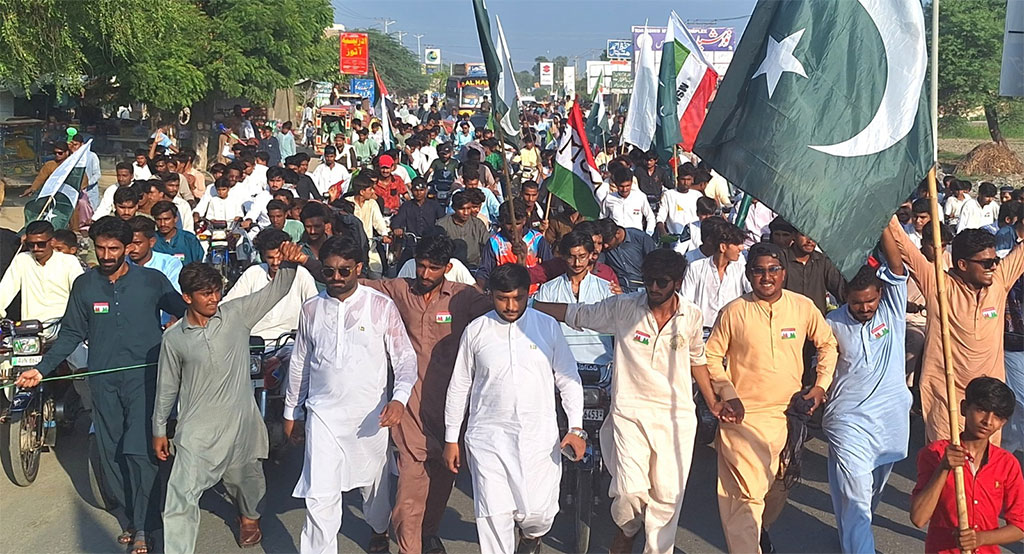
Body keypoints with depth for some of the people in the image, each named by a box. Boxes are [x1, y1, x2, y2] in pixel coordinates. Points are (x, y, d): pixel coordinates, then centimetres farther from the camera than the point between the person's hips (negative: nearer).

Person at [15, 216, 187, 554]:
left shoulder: (151, 280, -1)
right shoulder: (84, 285, 6)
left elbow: (185, 313, 6)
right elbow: (71, 333, 10)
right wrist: (42, 369, 3)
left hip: (143, 376, -3)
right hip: (103, 380, 3)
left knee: (139, 450, -10)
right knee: (110, 453, 6)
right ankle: (133, 515, 22)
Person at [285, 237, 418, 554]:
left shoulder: (382, 307, -7)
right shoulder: (312, 309, 2)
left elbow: (405, 357, -6)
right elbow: (300, 363, 13)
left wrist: (400, 397, -23)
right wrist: (291, 411, 18)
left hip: (370, 413, -1)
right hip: (323, 412, 1)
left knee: (374, 479, 19)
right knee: (320, 494, -7)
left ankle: (379, 528, 48)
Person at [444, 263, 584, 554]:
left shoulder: (548, 326, 1)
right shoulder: (476, 330, 1)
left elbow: (568, 379, 6)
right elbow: (459, 387, 9)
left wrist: (576, 427, -2)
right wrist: (451, 438, 10)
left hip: (539, 435, 0)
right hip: (488, 436, 0)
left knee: (539, 512, 1)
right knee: (494, 514, -5)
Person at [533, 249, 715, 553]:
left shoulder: (691, 315, 2)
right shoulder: (623, 307, -5)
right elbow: (574, 313, 0)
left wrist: (713, 403, 17)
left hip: (677, 416, 2)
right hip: (630, 411, -2)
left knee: (668, 494, 3)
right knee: (630, 490, -11)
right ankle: (627, 528, 25)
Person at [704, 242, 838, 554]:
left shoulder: (803, 306, -3)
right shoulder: (734, 311, -8)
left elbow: (828, 344, 12)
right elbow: (712, 356, 0)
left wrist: (821, 386, 4)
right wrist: (727, 394, -10)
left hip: (788, 412, 3)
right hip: (743, 415, -3)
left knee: (779, 487, 19)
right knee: (746, 493, -11)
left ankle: (761, 529, 46)